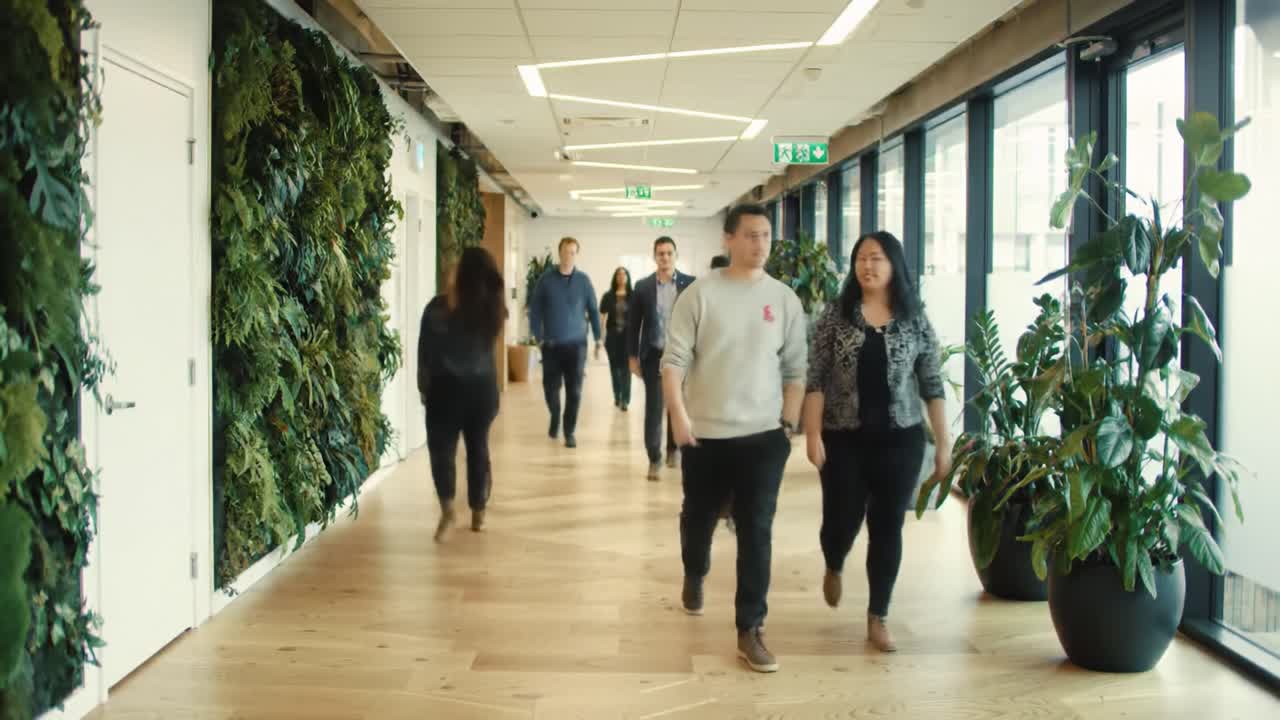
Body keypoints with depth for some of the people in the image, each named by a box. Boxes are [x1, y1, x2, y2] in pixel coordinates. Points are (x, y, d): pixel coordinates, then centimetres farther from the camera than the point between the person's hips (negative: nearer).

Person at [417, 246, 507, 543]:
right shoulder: (493, 308, -3)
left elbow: (426, 351, -5)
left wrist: (424, 387, 6)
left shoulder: (439, 307, -13)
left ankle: (447, 507, -15)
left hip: (447, 388, -3)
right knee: (478, 449, 14)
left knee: (442, 449, 5)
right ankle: (478, 513, 20)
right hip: (483, 387, 3)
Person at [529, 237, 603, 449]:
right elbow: (535, 309, 1)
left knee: (574, 391, -1)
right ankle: (554, 418, 36)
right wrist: (537, 337, -5)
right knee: (550, 388, 8)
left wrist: (598, 339, 4)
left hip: (577, 344, 0)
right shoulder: (546, 279, -2)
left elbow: (593, 310, 6)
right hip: (551, 344, 0)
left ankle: (569, 432, 11)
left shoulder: (583, 280, 0)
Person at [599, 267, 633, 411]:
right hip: (612, 336, 2)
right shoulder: (608, 296, 3)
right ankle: (617, 397, 23)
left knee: (626, 368, -4)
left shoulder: (633, 296, 0)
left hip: (628, 336, -1)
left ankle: (624, 400, -1)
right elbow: (602, 316, 3)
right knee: (614, 367, 10)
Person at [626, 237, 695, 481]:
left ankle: (674, 448, 31)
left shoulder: (690, 284, 0)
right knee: (653, 408, -1)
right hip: (653, 355, 0)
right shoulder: (643, 286, 2)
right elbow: (633, 323, 5)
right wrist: (632, 356, 2)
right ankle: (654, 459, 6)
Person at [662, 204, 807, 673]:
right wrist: (679, 417, -17)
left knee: (756, 532, 0)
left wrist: (789, 424, 1)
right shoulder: (700, 294, -5)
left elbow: (795, 369, 6)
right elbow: (674, 360, -8)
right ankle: (694, 578, 48)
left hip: (764, 435, 1)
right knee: (698, 518, 17)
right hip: (705, 434, -1)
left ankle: (750, 630, 8)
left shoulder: (784, 299, 2)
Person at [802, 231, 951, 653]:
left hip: (900, 440, 1)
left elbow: (932, 386, 3)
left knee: (887, 528, 4)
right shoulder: (836, 317, -1)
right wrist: (813, 434, -10)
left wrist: (944, 443, 0)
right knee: (842, 521, 3)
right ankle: (833, 569, 40)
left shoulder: (914, 321, 2)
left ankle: (877, 619, 18)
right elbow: (816, 380, -3)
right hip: (844, 440, -1)